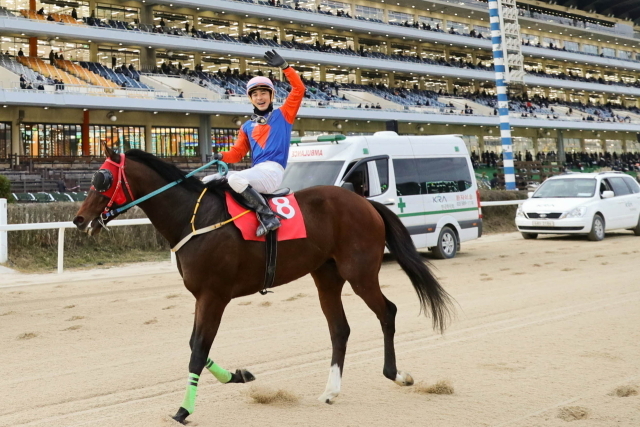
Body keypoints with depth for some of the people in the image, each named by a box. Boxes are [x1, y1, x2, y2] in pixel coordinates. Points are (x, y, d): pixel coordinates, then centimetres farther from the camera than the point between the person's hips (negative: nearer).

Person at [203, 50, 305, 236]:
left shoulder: (283, 115, 9)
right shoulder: (247, 127, 21)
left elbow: (298, 89, -1)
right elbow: (237, 153, 16)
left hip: (273, 171, -6)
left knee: (235, 179, -34)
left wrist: (284, 66, -11)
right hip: (255, 171, 7)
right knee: (209, 182, 0)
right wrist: (222, 156, -6)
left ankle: (268, 216, -27)